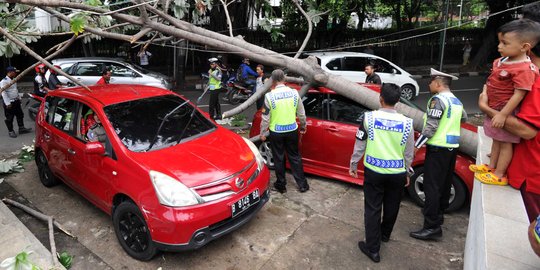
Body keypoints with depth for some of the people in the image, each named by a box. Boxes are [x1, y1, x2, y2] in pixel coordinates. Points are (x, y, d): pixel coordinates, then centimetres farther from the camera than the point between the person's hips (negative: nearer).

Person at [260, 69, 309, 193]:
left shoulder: (269, 96, -14)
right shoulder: (294, 93, -5)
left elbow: (265, 118, -10)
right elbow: (301, 113, 3)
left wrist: (262, 133, 3)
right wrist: (303, 126, 19)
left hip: (276, 132, -2)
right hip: (292, 130, 3)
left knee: (279, 159, 12)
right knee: (295, 157, 15)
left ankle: (281, 185, 24)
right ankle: (302, 184, 21)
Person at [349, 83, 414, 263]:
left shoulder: (369, 117, -11)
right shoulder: (407, 123, -7)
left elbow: (360, 145, -5)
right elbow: (409, 153, 2)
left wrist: (353, 165, 9)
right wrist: (407, 173, 16)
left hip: (373, 171, -2)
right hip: (397, 173, 2)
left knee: (372, 209, 8)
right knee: (391, 208, 23)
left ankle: (372, 248, 12)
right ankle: (385, 235, 45)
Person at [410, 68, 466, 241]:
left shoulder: (438, 99, -13)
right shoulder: (456, 101, 15)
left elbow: (431, 127, -19)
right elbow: (463, 118, 35)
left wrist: (417, 145, -14)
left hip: (438, 148, -9)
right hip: (452, 147, 9)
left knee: (432, 186, -9)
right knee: (444, 183, 20)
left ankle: (432, 226, -9)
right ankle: (438, 212, 36)